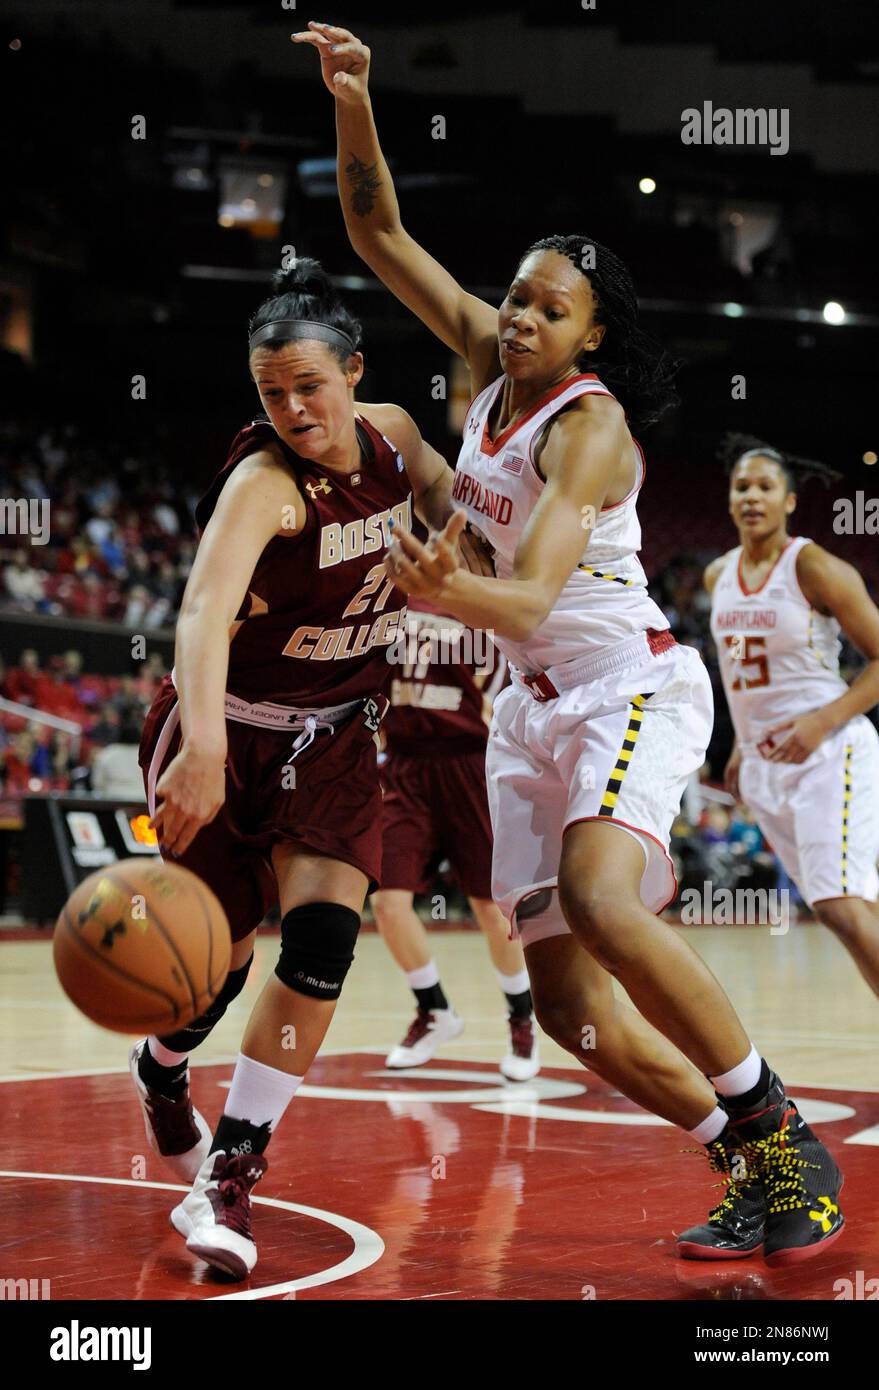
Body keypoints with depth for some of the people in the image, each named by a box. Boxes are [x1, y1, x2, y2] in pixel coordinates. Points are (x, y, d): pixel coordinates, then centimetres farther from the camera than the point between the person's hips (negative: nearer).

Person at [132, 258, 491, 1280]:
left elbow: (444, 497, 18)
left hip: (333, 730, 4)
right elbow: (204, 610, -46)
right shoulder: (262, 483, -28)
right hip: (226, 725, -4)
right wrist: (202, 750, -61)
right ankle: (160, 1073, 41)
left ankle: (229, 1174, -8)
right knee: (222, 948, 4)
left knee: (324, 932, -15)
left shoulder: (390, 433, -8)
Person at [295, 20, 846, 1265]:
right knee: (565, 998, -1)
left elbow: (530, 598, -28)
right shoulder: (489, 358, 4)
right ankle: (756, 1175, 9)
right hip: (534, 706, 7)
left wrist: (447, 590, -49)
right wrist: (354, 105, -10)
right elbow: (378, 233, 5)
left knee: (603, 900, -34)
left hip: (633, 682, -7)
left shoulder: (590, 425, -16)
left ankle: (783, 1138, -23)